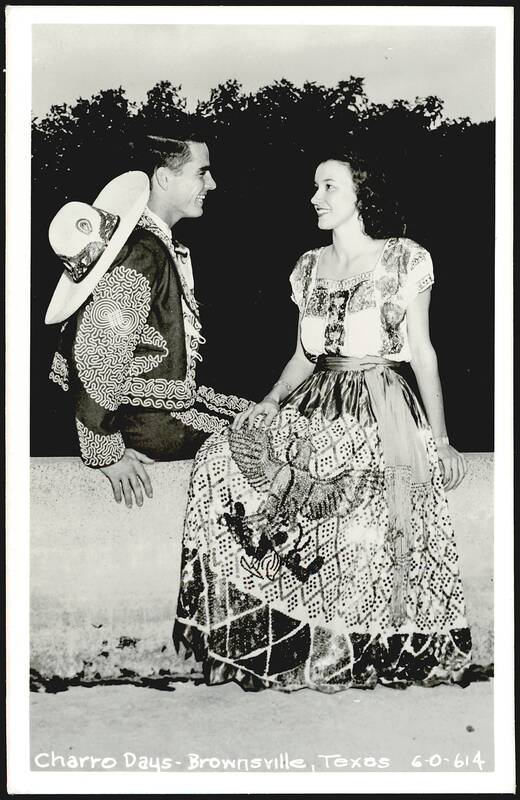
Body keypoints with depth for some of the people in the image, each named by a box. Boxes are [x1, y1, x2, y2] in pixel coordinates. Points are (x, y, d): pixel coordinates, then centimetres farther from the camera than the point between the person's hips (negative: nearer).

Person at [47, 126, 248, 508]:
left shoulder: (163, 244, 10)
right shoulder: (139, 255, -23)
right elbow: (96, 354, -28)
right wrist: (106, 451, -23)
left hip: (174, 398, 10)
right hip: (146, 419, -10)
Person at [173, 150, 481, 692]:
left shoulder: (405, 259, 2)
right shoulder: (310, 266, 15)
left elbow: (423, 353, 2)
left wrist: (440, 440, -2)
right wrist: (269, 403, 2)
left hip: (381, 408, -4)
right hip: (315, 403, 5)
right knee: (224, 456, -16)